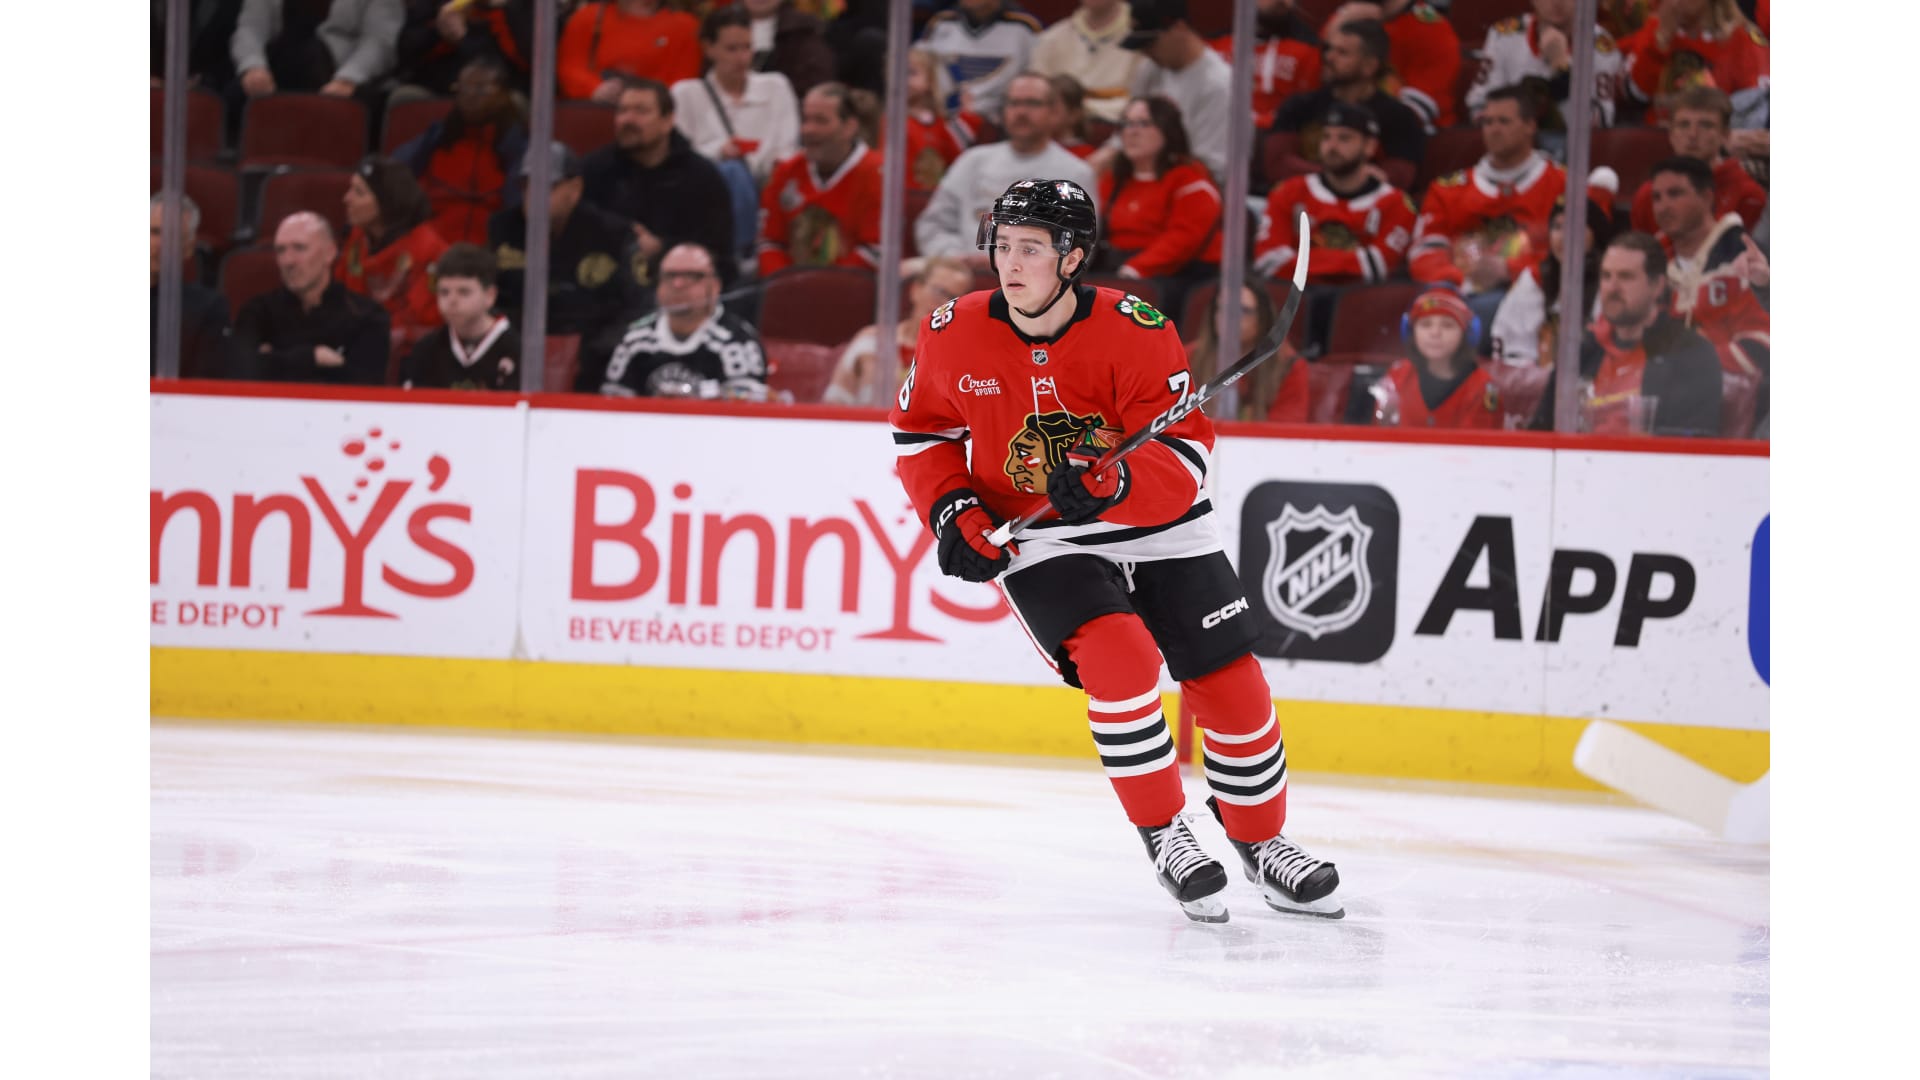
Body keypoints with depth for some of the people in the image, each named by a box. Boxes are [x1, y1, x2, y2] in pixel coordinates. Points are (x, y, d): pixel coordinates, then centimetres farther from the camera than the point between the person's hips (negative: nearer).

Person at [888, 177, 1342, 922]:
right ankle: (1165, 840, -10)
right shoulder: (956, 335, -10)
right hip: (1041, 544, 0)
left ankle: (1262, 845, 23)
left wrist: (1113, 484, -41)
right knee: (1121, 659, -26)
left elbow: (1184, 450, -23)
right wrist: (952, 511, -7)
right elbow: (921, 428, 7)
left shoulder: (1134, 330, -18)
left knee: (1232, 685, -1)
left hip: (1160, 531, 1)